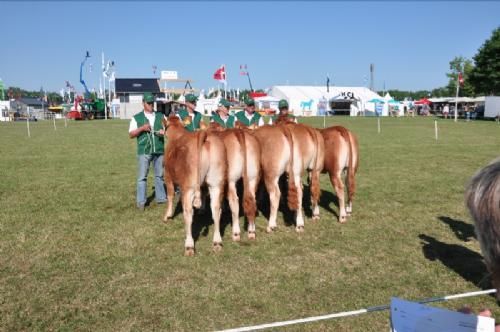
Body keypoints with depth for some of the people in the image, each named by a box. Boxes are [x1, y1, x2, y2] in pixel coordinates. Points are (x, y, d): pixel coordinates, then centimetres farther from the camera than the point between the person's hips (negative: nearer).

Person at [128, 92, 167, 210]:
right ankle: (140, 202, 2)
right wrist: (142, 128, -13)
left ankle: (161, 197, 21)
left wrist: (165, 132, -11)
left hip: (159, 151, 2)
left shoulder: (161, 116, 10)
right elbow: (131, 134, 2)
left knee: (160, 175, 10)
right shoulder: (137, 118, 5)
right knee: (142, 177, -2)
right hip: (144, 151, -2)